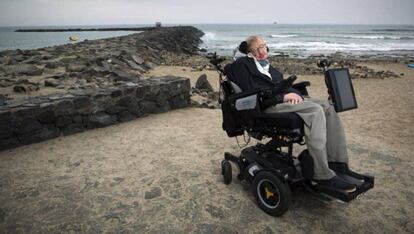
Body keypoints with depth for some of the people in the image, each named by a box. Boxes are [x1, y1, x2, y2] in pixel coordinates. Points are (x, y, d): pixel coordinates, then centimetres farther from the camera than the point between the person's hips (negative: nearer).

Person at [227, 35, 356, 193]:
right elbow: (250, 91, -9)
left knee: (327, 107, -13)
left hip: (287, 99, 8)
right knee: (316, 110, -27)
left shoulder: (269, 67, 31)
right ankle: (323, 176, -28)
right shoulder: (242, 64, 6)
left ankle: (338, 165, -13)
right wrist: (283, 96, -13)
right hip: (266, 105, -8)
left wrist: (294, 94, -4)